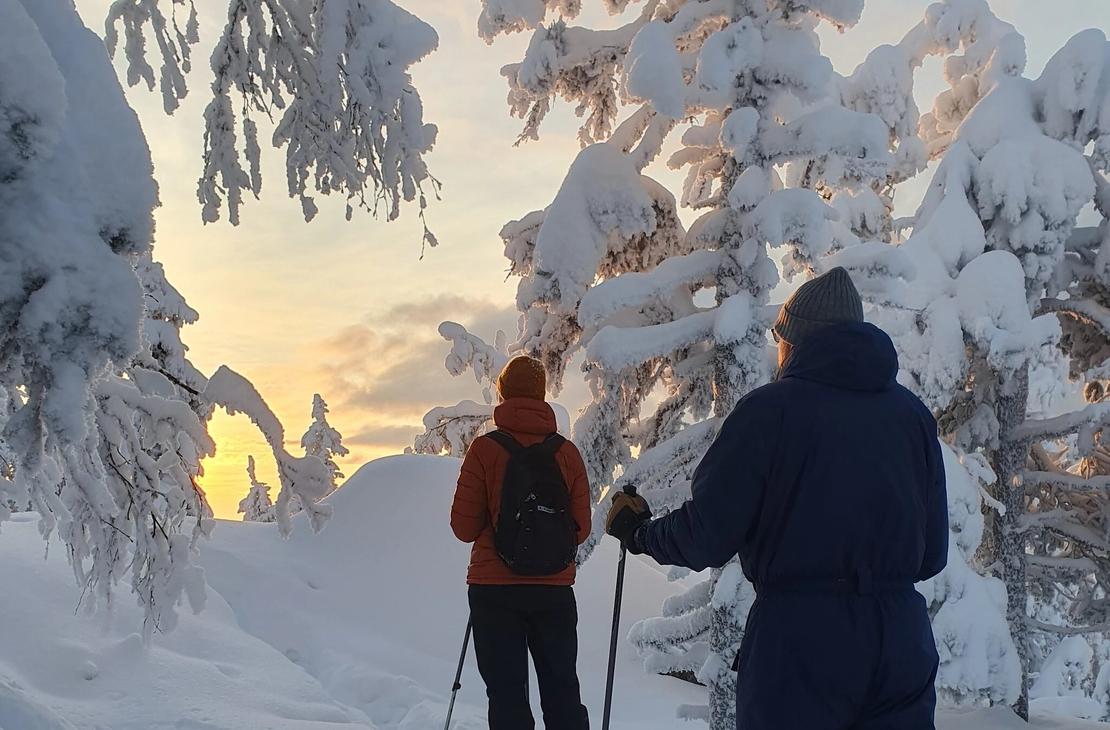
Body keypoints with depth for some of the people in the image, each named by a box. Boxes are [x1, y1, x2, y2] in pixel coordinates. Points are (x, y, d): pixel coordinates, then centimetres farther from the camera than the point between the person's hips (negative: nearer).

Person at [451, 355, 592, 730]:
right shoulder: (566, 452, -2)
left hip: (495, 589, -2)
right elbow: (581, 529, 1)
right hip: (555, 589, 2)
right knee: (562, 689, 13)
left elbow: (464, 527, -6)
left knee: (506, 693, 5)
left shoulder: (484, 449, -9)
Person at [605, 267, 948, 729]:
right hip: (904, 644, 5)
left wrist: (639, 533, 11)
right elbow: (932, 555, 7)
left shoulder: (769, 409, -8)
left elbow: (707, 538, -10)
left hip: (799, 641, -4)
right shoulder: (913, 413, 6)